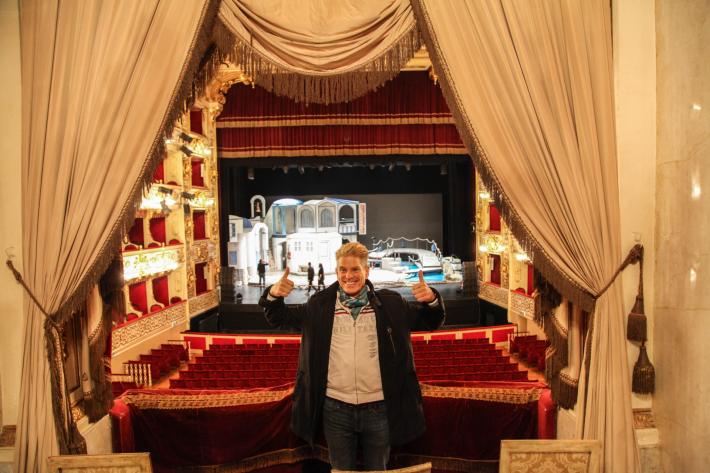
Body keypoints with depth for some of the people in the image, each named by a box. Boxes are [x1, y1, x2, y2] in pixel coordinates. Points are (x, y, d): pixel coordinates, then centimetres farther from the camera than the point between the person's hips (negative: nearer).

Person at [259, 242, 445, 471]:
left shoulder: (390, 303, -1)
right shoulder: (320, 305, 1)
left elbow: (430, 322, 5)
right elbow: (279, 318, 9)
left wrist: (431, 300, -17)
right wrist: (273, 296, -12)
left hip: (379, 408, 0)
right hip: (336, 408, 1)